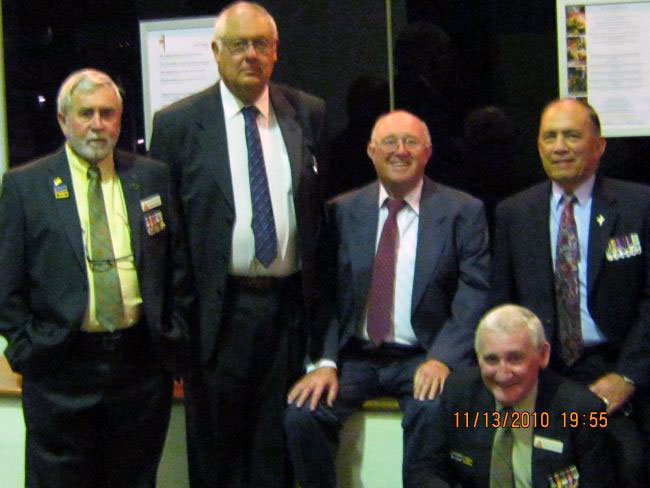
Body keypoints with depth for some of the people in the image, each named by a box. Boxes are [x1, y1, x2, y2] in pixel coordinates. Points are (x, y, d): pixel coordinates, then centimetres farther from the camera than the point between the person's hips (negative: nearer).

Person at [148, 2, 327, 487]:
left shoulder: (310, 115, 6)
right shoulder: (177, 123, -1)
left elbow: (323, 205, 11)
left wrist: (322, 295, 7)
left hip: (291, 304, 2)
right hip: (217, 308, -2)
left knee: (277, 449, 10)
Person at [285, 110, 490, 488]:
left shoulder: (463, 211, 2)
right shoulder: (342, 211, 7)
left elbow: (475, 293, -5)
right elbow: (325, 292, 3)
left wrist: (443, 358, -19)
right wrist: (325, 362, -11)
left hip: (425, 357, -2)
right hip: (354, 355, 2)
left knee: (433, 414, -32)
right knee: (302, 413, -22)